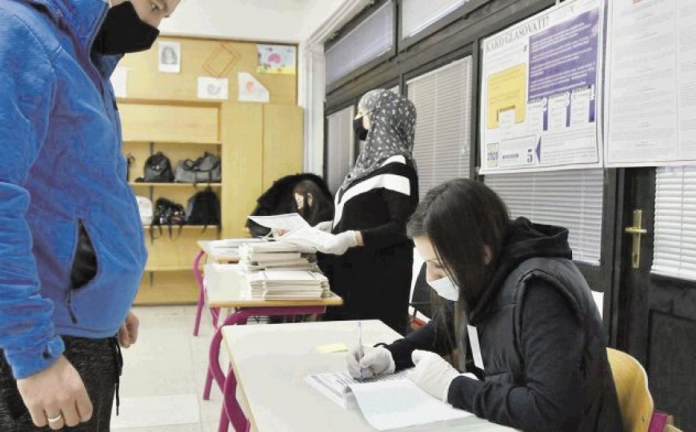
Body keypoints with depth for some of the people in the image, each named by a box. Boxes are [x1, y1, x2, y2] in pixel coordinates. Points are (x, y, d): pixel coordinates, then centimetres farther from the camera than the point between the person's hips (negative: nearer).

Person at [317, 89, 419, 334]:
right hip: (352, 270, 9)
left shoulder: (396, 165, -13)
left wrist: (354, 238, -27)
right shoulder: (372, 160, 14)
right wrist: (333, 226, 8)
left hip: (380, 275, -9)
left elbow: (403, 228, -18)